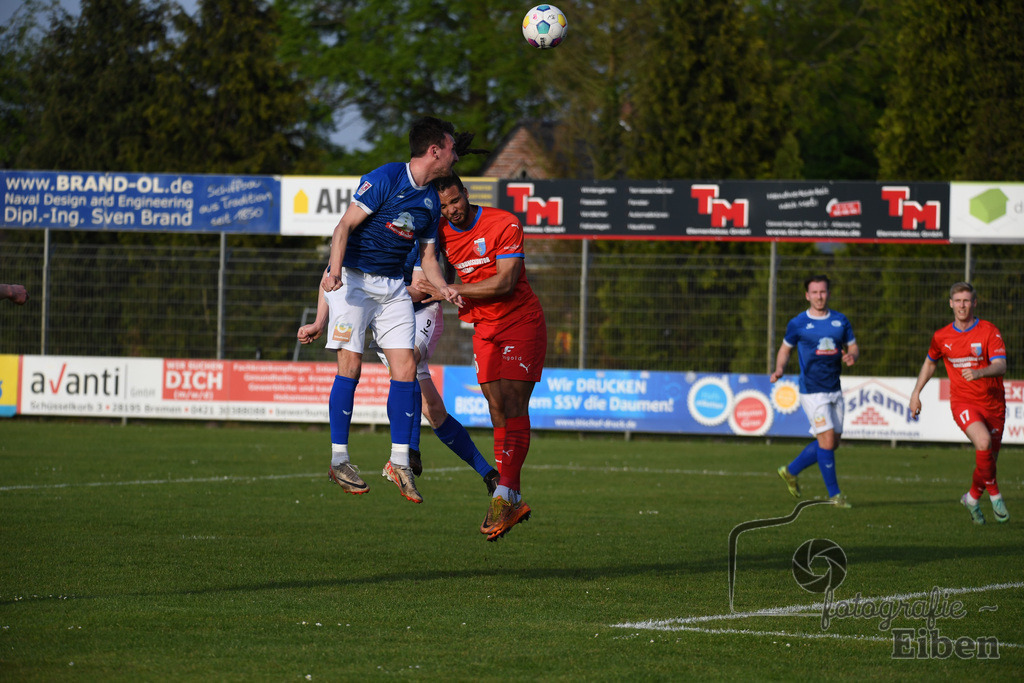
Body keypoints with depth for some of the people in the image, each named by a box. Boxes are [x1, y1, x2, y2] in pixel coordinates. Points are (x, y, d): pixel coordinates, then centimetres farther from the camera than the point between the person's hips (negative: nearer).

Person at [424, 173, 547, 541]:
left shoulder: (504, 224, -14)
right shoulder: (441, 234, 2)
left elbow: (505, 282, -20)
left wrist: (452, 289, -21)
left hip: (521, 321, -5)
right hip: (484, 329, 5)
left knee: (514, 408, -14)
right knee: (498, 413, 1)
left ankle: (504, 495, -22)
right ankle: (513, 501, 5)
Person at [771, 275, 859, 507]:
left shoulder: (840, 321, 7)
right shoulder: (798, 324, -4)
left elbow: (853, 347, 13)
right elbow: (785, 349, 9)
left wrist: (851, 356, -11)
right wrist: (779, 370, -9)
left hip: (834, 390, 5)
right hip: (812, 390, -5)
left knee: (832, 443, 8)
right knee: (827, 440, -12)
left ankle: (791, 471, 26)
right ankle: (834, 494, -2)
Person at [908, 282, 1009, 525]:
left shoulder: (989, 331, -6)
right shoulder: (942, 337, 3)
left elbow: (1000, 366, -17)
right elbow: (930, 362, 23)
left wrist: (978, 373, -36)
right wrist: (916, 392, 20)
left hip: (993, 402, 1)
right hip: (962, 402, -1)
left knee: (989, 458, 7)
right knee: (983, 442, -28)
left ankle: (973, 497, 33)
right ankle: (994, 494, -13)